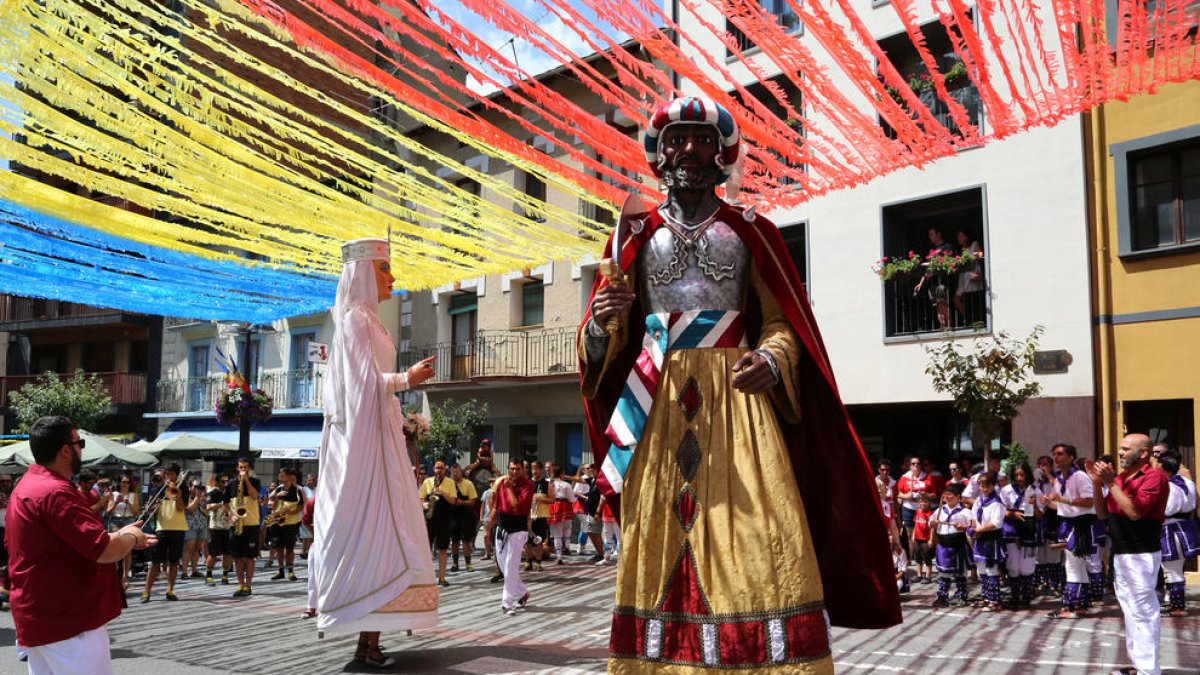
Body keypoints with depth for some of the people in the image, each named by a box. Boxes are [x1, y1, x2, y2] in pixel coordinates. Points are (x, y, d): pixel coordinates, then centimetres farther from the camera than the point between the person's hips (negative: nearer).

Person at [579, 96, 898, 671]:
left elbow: (781, 321, 6)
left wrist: (772, 360, -16)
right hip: (657, 404, 1)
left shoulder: (751, 232, 9)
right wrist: (600, 325, -15)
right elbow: (606, 343, 8)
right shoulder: (635, 235, 11)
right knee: (659, 541, 1)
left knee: (757, 539, -8)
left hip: (737, 397, -1)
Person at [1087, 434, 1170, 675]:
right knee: (1130, 609, 15)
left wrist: (1111, 483, -21)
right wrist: (1097, 483, 1)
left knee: (1144, 611, -5)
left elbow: (1135, 512, -24)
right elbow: (1102, 514, 12)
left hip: (1141, 554, -9)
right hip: (1120, 553, 9)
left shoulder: (1154, 477, -12)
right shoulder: (1120, 477, 12)